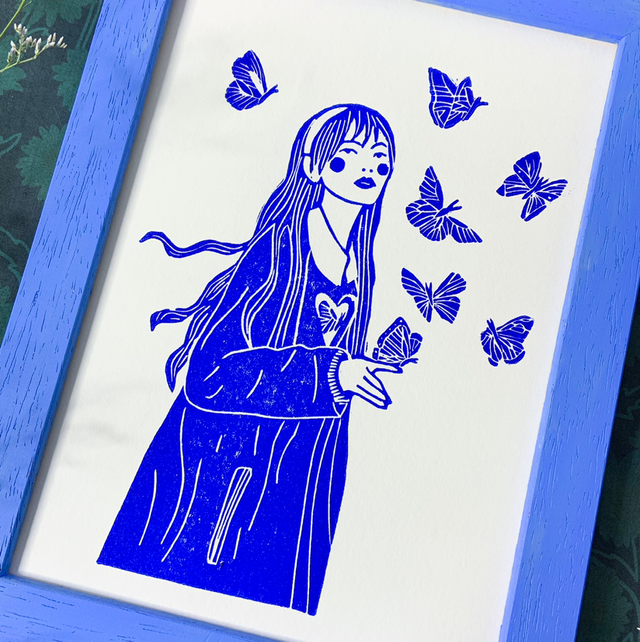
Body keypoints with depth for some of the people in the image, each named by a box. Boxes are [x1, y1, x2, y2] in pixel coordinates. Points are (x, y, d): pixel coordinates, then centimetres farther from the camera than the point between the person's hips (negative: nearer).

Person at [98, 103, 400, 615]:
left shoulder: (359, 270, 6)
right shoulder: (274, 252, -15)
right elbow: (209, 371, -23)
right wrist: (326, 373, -26)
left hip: (297, 481, 6)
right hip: (219, 465, -6)